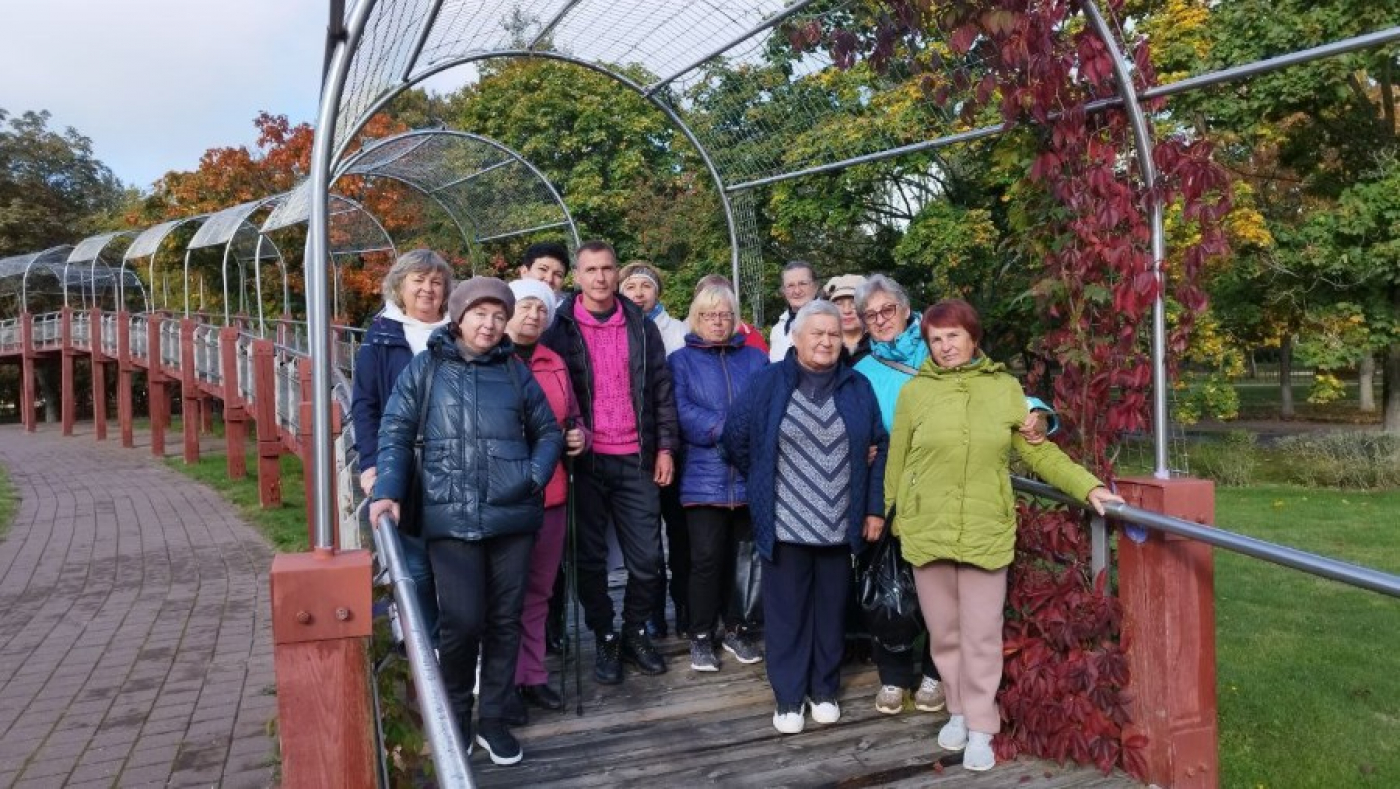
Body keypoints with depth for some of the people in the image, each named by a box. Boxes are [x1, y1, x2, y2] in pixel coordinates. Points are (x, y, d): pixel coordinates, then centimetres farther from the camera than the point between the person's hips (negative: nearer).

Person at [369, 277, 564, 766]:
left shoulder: (515, 371, 10)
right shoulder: (426, 368, 5)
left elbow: (548, 432, 14)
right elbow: (395, 433, 3)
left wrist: (534, 476, -2)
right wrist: (387, 491, -8)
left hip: (512, 516, 3)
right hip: (451, 517, -2)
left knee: (505, 620, 8)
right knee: (461, 622, -6)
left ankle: (492, 718, 25)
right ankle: (453, 718, 19)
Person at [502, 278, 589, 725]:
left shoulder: (555, 365, 15)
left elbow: (572, 419, 25)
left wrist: (579, 437, 5)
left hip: (551, 493, 6)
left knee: (538, 591, 13)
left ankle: (532, 675, 27)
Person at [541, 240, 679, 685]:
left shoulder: (642, 327, 9)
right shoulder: (559, 329, 1)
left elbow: (661, 390, 10)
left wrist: (665, 448, 4)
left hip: (636, 462, 2)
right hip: (584, 462, -2)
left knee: (647, 557, 6)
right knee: (591, 558, 8)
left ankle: (635, 632, 26)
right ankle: (604, 639, 24)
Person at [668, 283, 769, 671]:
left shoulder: (756, 359, 16)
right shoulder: (682, 360, 8)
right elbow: (683, 413, -7)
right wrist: (730, 429, -16)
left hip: (750, 475, 3)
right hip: (705, 476, -2)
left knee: (743, 556, 8)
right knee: (706, 558, -4)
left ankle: (738, 629, 23)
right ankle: (701, 636, 11)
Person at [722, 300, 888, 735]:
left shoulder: (858, 387, 6)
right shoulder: (769, 381, -3)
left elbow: (880, 448, 9)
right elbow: (736, 436, 0)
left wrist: (875, 508, 5)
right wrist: (765, 482, 5)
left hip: (839, 524, 3)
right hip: (786, 524, -2)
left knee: (831, 609, 13)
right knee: (786, 610, 6)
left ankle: (824, 691, 29)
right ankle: (788, 697, 19)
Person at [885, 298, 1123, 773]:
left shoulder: (1005, 388, 3)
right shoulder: (915, 391, 1)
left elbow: (1038, 450, 5)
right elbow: (897, 462, 6)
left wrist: (1088, 487, -6)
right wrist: (892, 519, 9)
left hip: (986, 531, 0)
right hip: (927, 531, 1)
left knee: (981, 636, 3)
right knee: (944, 633, 11)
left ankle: (981, 727, 18)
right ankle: (959, 711, 30)